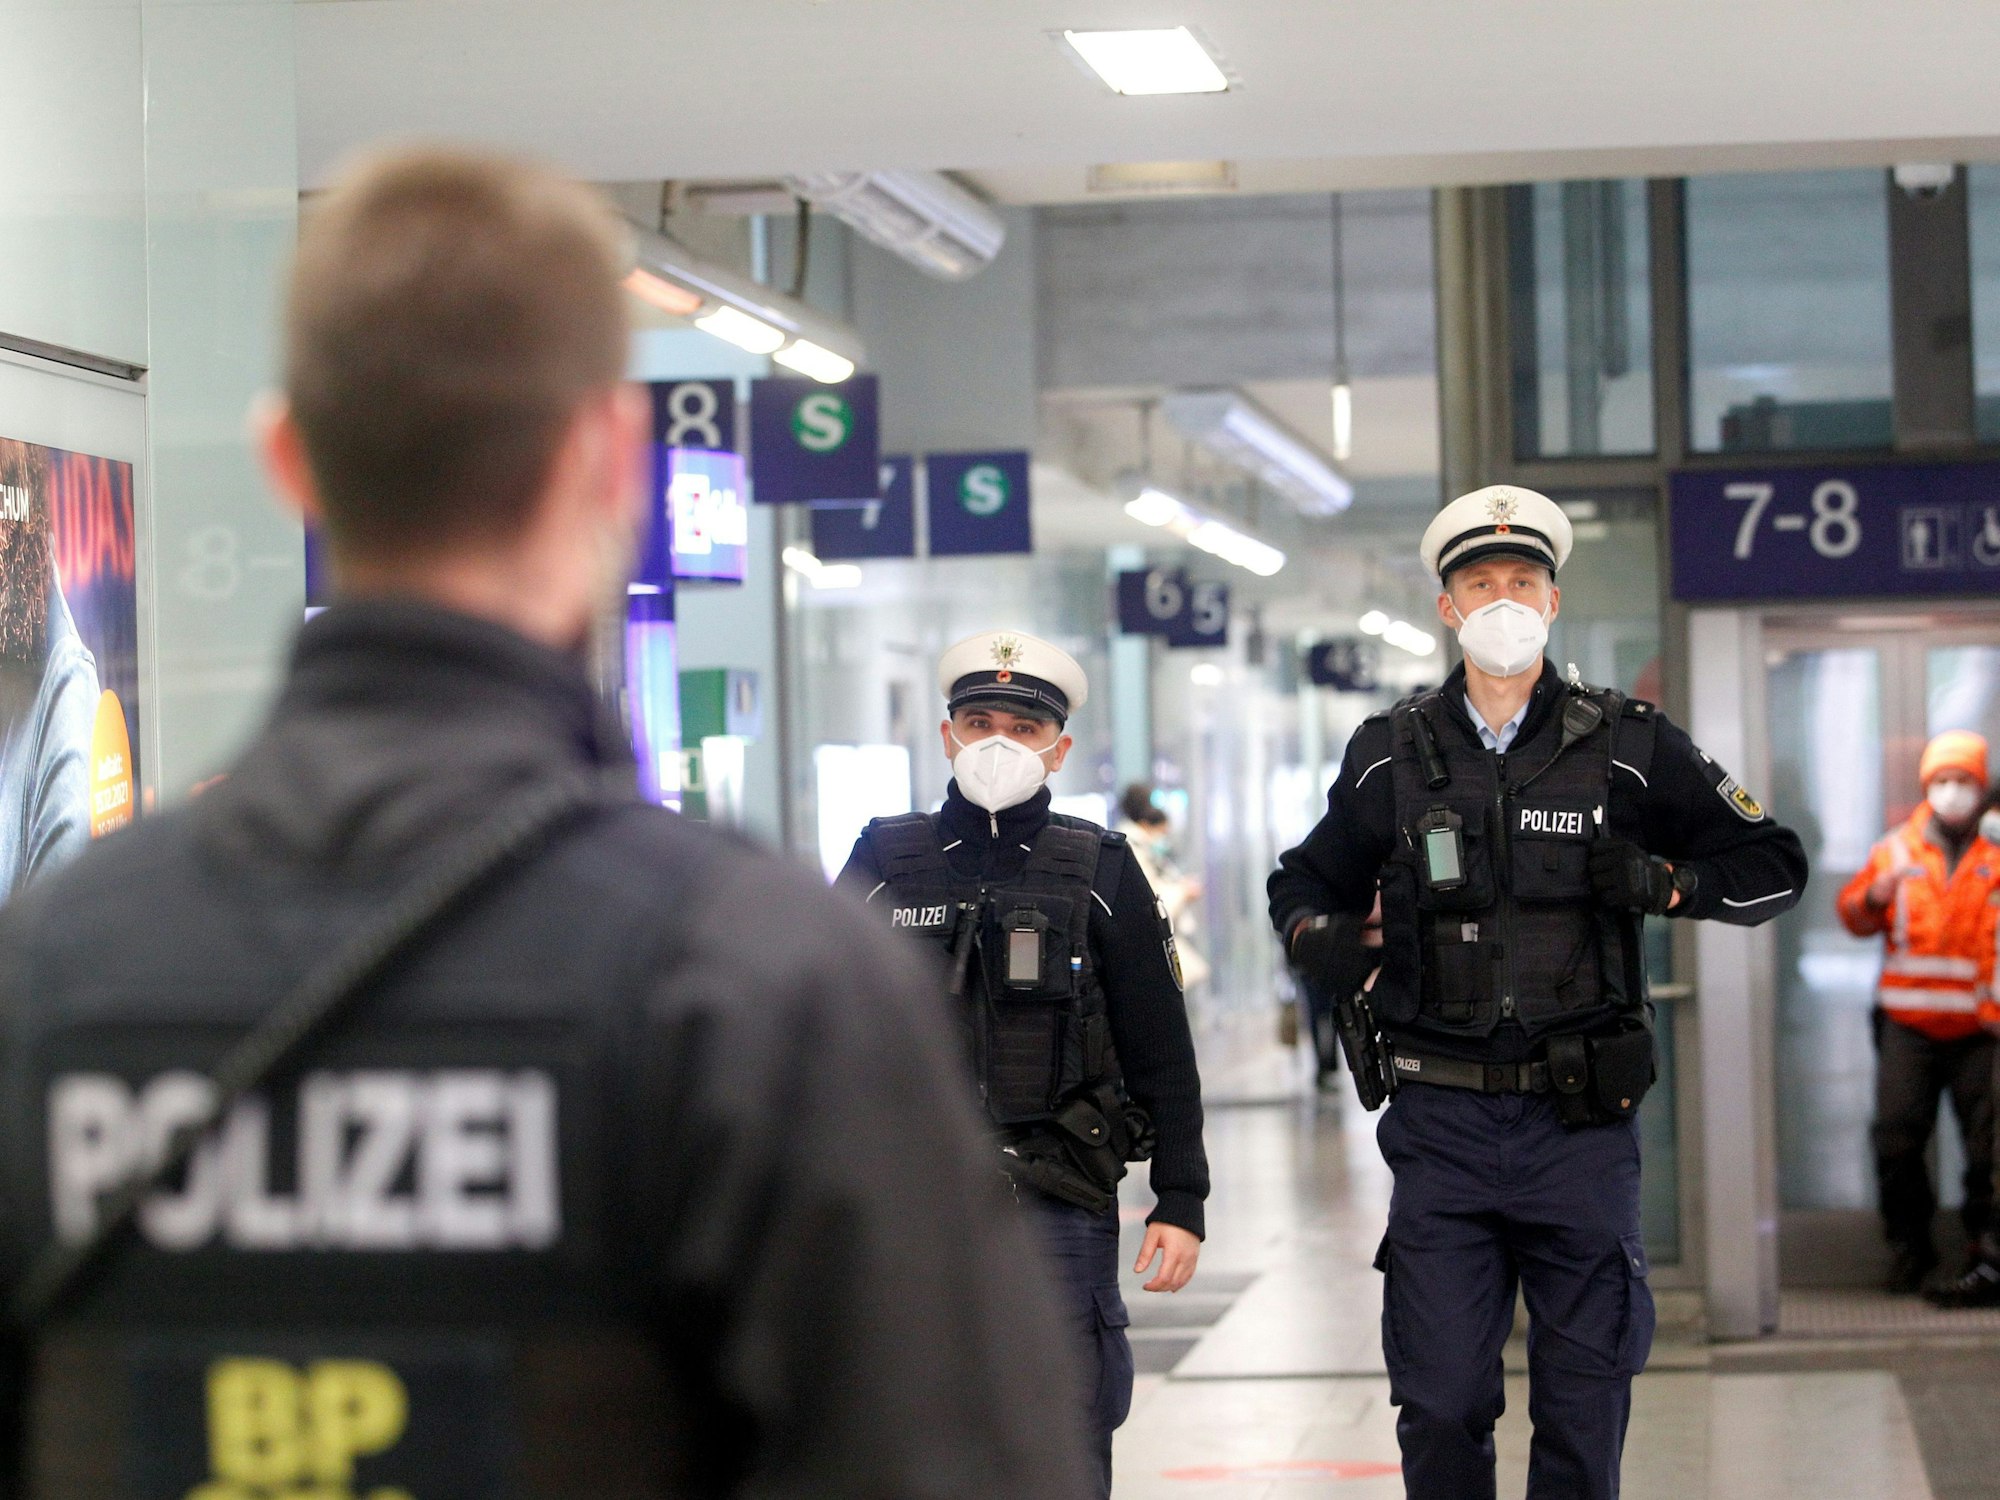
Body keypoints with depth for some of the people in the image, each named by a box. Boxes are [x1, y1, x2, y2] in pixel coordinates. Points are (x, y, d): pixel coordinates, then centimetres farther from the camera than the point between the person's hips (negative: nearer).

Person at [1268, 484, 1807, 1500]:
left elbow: (1773, 868, 10)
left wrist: (1664, 882, -9)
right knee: (1440, 1405, -1)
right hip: (1441, 1121, 1)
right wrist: (1312, 930, -2)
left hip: (1581, 1120, -1)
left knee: (1584, 1408, 4)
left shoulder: (1628, 749, 4)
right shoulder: (1390, 758, 8)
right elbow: (1308, 877, 22)